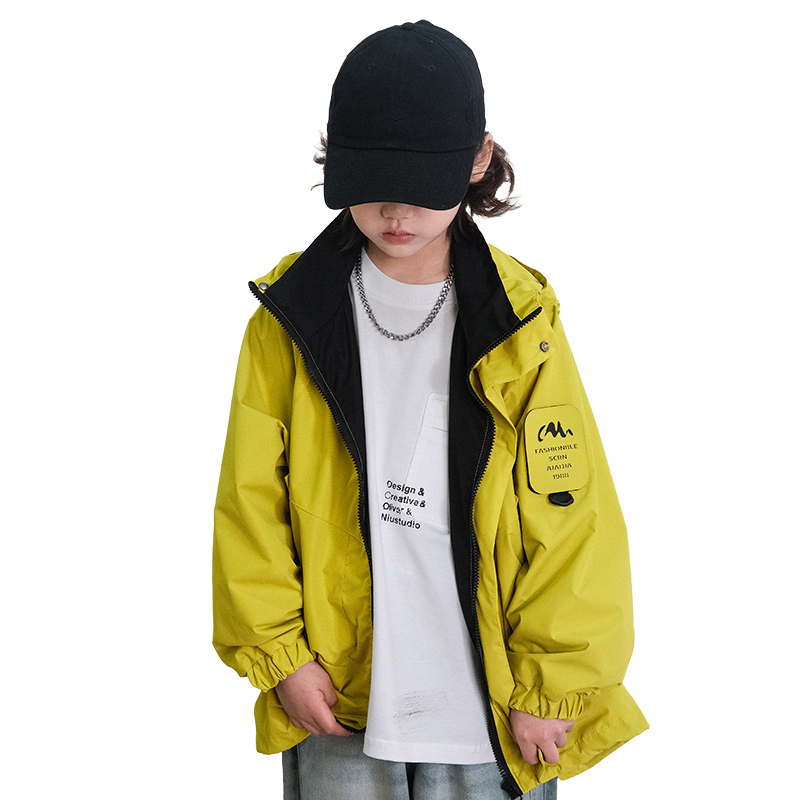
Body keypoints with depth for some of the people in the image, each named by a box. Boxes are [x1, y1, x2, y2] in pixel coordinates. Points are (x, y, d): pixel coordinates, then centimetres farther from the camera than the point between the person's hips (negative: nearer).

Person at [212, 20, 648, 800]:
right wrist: (278, 653, -3)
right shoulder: (291, 318, -3)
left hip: (488, 710, -1)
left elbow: (569, 512, -3)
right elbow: (251, 499, 1)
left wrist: (552, 684, -4)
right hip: (335, 701, 1)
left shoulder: (519, 324, -5)